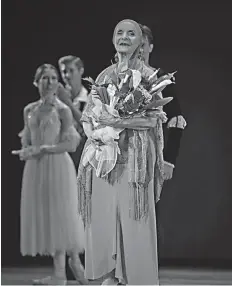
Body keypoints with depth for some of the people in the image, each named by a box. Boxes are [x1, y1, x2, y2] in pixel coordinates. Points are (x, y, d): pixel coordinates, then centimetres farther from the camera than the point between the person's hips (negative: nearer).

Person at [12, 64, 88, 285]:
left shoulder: (62, 110, -5)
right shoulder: (29, 110, 9)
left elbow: (71, 145, -9)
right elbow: (26, 142, 16)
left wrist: (42, 149, -16)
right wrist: (27, 152, -7)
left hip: (57, 166, -5)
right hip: (35, 168, 5)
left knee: (59, 214, -2)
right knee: (42, 214, 4)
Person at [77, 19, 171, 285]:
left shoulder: (147, 75, 0)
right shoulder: (105, 75, 14)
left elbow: (152, 118, -8)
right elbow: (87, 114, 13)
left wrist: (117, 121, -19)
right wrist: (91, 132, -7)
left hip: (133, 156, -4)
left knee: (133, 218, -6)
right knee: (104, 216, 3)